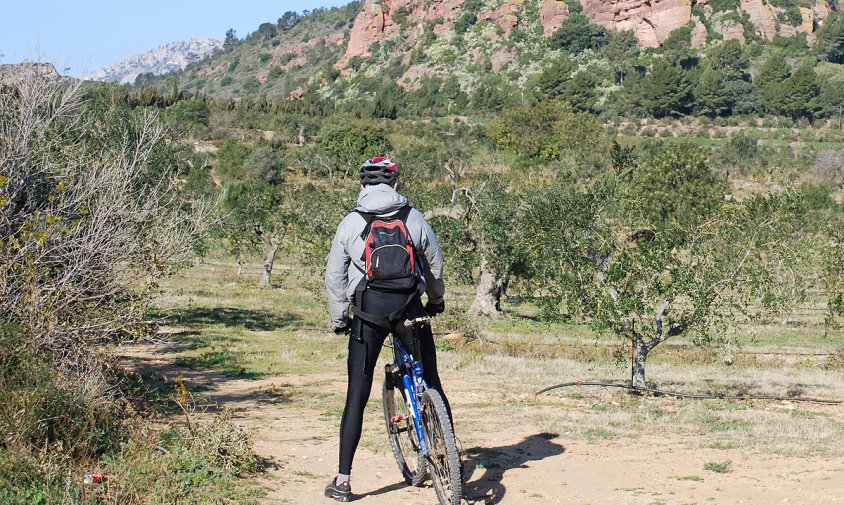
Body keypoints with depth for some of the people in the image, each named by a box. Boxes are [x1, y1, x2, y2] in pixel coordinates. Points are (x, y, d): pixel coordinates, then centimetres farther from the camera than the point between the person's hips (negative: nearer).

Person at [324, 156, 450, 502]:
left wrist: (338, 320, 17)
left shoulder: (350, 223, 5)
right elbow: (435, 263, 14)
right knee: (432, 385, 15)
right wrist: (437, 300, 32)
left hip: (368, 312, -1)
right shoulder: (413, 218, 7)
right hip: (410, 309, 1)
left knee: (357, 395, 2)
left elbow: (334, 276, 5)